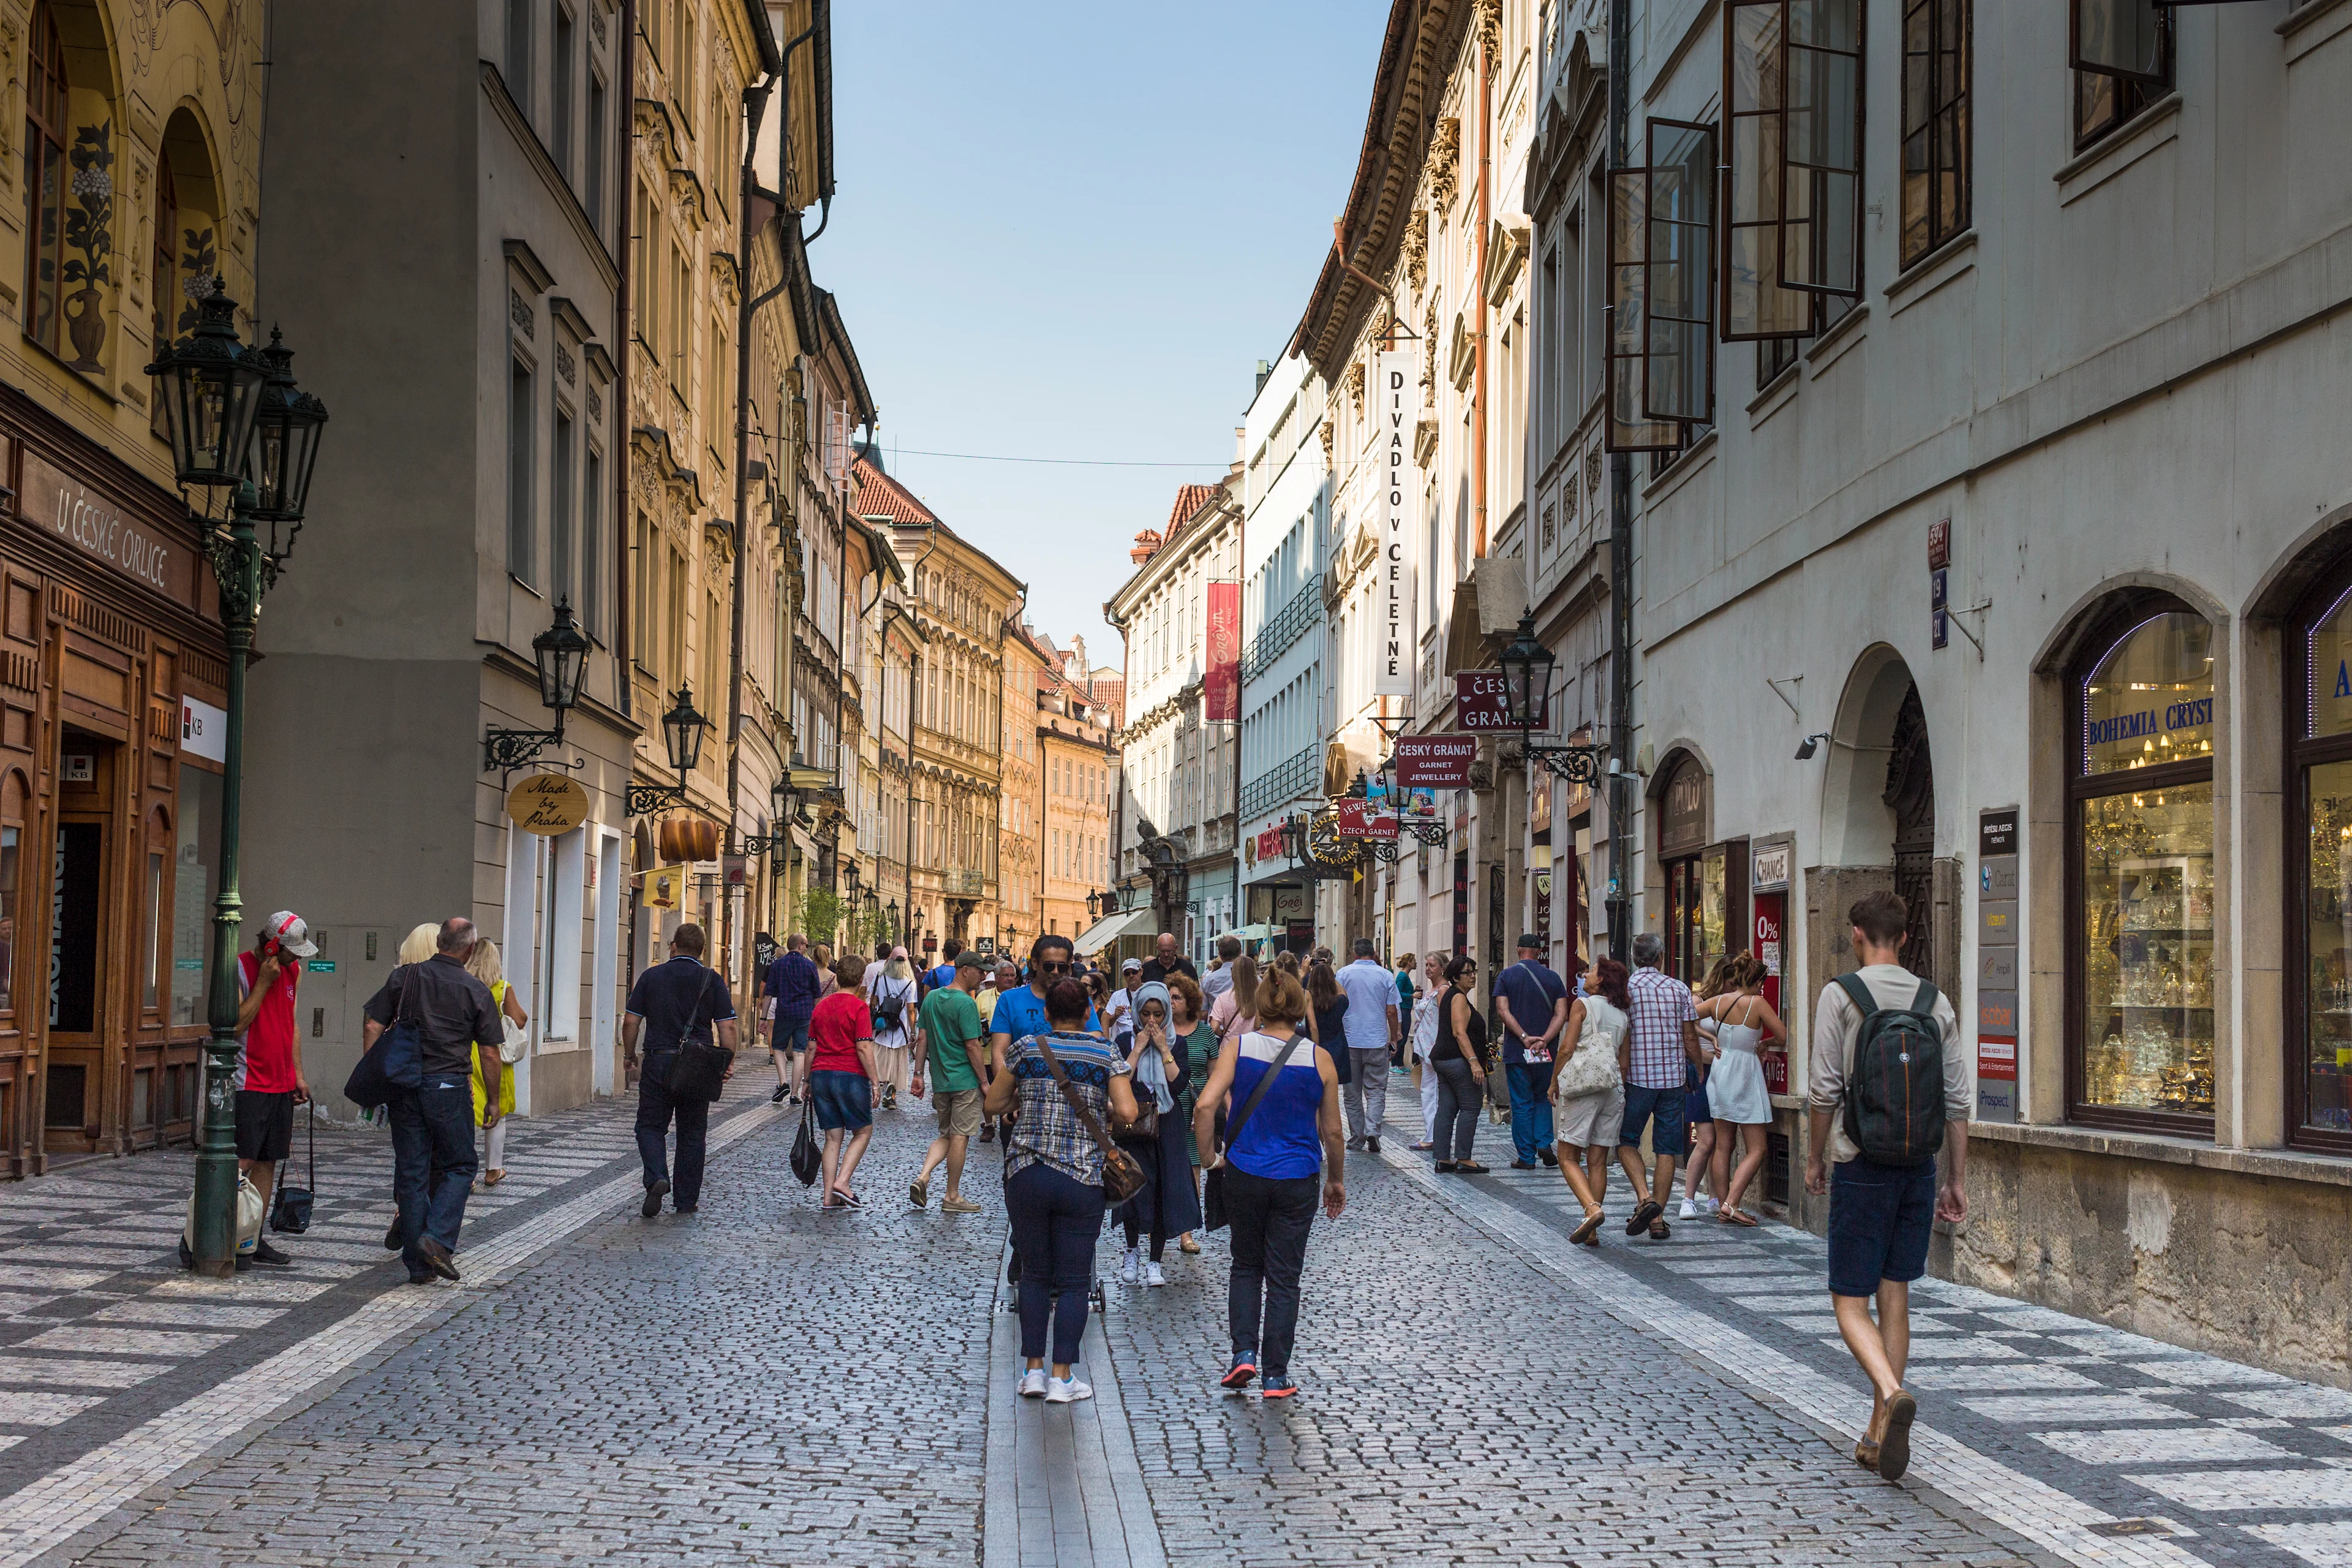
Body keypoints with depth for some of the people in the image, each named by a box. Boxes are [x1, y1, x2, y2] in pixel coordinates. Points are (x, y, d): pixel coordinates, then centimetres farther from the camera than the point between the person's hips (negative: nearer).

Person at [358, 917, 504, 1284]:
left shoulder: (404, 977, 6)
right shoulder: (476, 991, 0)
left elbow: (372, 1027, 1)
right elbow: (491, 1053, 0)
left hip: (403, 1085, 3)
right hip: (448, 1086, -3)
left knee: (412, 1173, 8)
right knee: (459, 1166, 11)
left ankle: (417, 1265, 9)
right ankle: (437, 1239, -9)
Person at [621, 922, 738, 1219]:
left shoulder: (651, 976, 2)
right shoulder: (712, 980, 1)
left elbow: (631, 1022, 1)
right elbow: (727, 1028, -5)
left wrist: (630, 1055, 15)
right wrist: (727, 1064, 5)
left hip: (658, 1063, -1)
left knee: (650, 1126, 10)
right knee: (692, 1134, 10)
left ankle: (657, 1178, -16)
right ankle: (686, 1200, 14)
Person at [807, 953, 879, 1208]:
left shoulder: (822, 1005, 10)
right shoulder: (859, 1007, -8)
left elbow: (811, 1047, 13)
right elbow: (863, 1048, -14)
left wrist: (808, 1081, 20)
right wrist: (875, 1082, -11)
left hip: (821, 1074, 6)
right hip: (851, 1075, -6)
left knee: (833, 1137, 9)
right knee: (863, 1131, 9)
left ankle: (830, 1196, 5)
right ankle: (841, 1182, -6)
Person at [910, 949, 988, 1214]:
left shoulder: (931, 998, 8)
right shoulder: (966, 1003, -15)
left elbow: (923, 1039, 11)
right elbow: (973, 1046, -17)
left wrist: (918, 1075, 15)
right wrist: (985, 1081, -11)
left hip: (940, 1081, 7)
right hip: (965, 1080, -7)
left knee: (945, 1135, 17)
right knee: (960, 1137, 1)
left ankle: (922, 1177, -3)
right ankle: (953, 1197, 6)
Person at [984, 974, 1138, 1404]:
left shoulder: (1025, 1047, 3)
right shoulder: (1106, 1052, 0)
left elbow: (994, 1104, 9)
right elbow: (1127, 1112, -8)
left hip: (1025, 1174, 2)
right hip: (1082, 1178, -2)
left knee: (1034, 1275, 13)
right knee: (1072, 1280, 5)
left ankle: (1033, 1370, 14)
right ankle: (1062, 1377, 4)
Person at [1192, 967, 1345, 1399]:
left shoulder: (1237, 1047, -6)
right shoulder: (1319, 1059, -4)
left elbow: (1206, 1106, -17)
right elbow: (1332, 1132, 2)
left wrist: (1208, 1156, -3)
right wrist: (1336, 1181, 16)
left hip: (1244, 1174, 0)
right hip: (1297, 1183, 0)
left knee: (1245, 1265, 20)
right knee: (1284, 1277, 8)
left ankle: (1244, 1353, 7)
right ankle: (1275, 1376, 10)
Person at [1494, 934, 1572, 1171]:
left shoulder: (1507, 976, 1)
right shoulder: (1553, 978, 5)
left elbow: (1503, 1011, -11)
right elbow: (1561, 1014, -4)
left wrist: (1524, 1037, -14)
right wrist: (1544, 1040, -12)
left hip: (1516, 1052, -2)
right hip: (1546, 1054, 2)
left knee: (1521, 1104, 4)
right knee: (1543, 1098, 18)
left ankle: (1526, 1157, 4)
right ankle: (1544, 1143, 0)